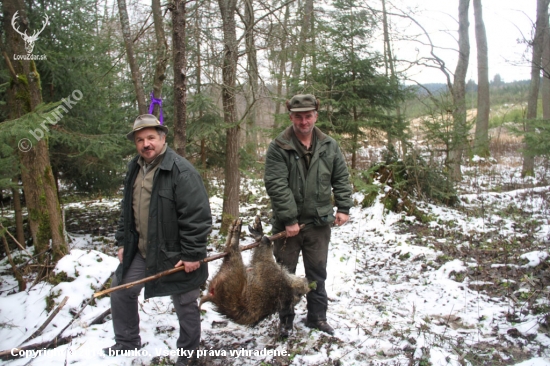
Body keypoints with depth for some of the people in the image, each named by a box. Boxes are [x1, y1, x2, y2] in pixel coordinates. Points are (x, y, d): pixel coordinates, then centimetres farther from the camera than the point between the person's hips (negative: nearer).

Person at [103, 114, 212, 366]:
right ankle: (127, 342, 39)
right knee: (121, 291, 17)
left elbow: (197, 217, -22)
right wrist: (123, 242, 15)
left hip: (175, 256, -7)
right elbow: (127, 211, 18)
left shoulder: (181, 171, -20)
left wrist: (192, 254, -21)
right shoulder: (135, 169, 7)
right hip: (140, 251, 8)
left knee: (186, 306, 8)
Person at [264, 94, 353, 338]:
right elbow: (276, 185, -17)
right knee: (285, 273, 10)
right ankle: (286, 319, 28)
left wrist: (344, 207, 0)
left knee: (317, 272, 15)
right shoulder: (278, 148, -11)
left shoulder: (329, 146, 3)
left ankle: (317, 317, 31)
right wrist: (289, 219, -20)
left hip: (319, 222, 3)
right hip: (287, 223, -3)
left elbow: (341, 178, 10)